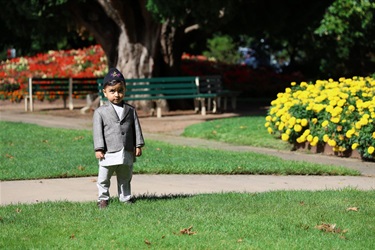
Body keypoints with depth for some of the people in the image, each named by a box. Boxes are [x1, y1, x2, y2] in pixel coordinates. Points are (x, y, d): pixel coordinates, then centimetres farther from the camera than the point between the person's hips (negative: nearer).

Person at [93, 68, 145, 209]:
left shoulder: (130, 110, 7)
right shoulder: (100, 112, -2)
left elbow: (136, 128, 8)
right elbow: (97, 131, -5)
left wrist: (138, 146, 3)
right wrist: (99, 149, -11)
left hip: (127, 153, 2)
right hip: (109, 154, -2)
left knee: (125, 178, 14)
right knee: (103, 179, 4)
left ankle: (125, 197, 25)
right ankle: (103, 198, 17)